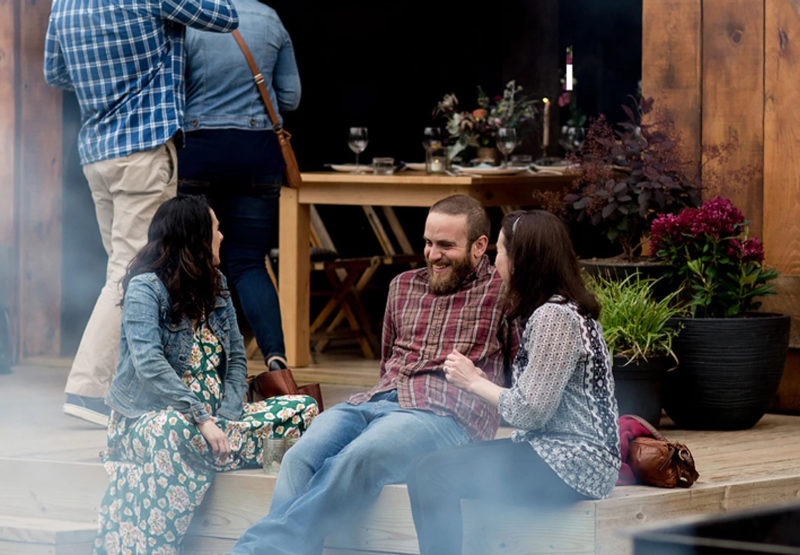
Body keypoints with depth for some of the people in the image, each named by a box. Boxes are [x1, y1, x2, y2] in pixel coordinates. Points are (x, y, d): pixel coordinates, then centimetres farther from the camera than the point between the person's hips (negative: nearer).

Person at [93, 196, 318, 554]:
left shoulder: (216, 286, 16)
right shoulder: (145, 287, -7)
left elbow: (236, 357, 11)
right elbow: (149, 364, -19)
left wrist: (227, 415, -7)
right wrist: (201, 419, -26)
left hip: (212, 418, 7)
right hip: (149, 415, -7)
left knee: (303, 409, -9)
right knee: (176, 431, -43)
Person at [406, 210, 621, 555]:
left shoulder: (554, 317, -16)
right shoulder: (556, 309, 16)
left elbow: (530, 412, -17)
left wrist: (473, 382, -4)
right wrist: (477, 383, 4)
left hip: (570, 465, -10)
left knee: (431, 474, -14)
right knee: (430, 470, 7)